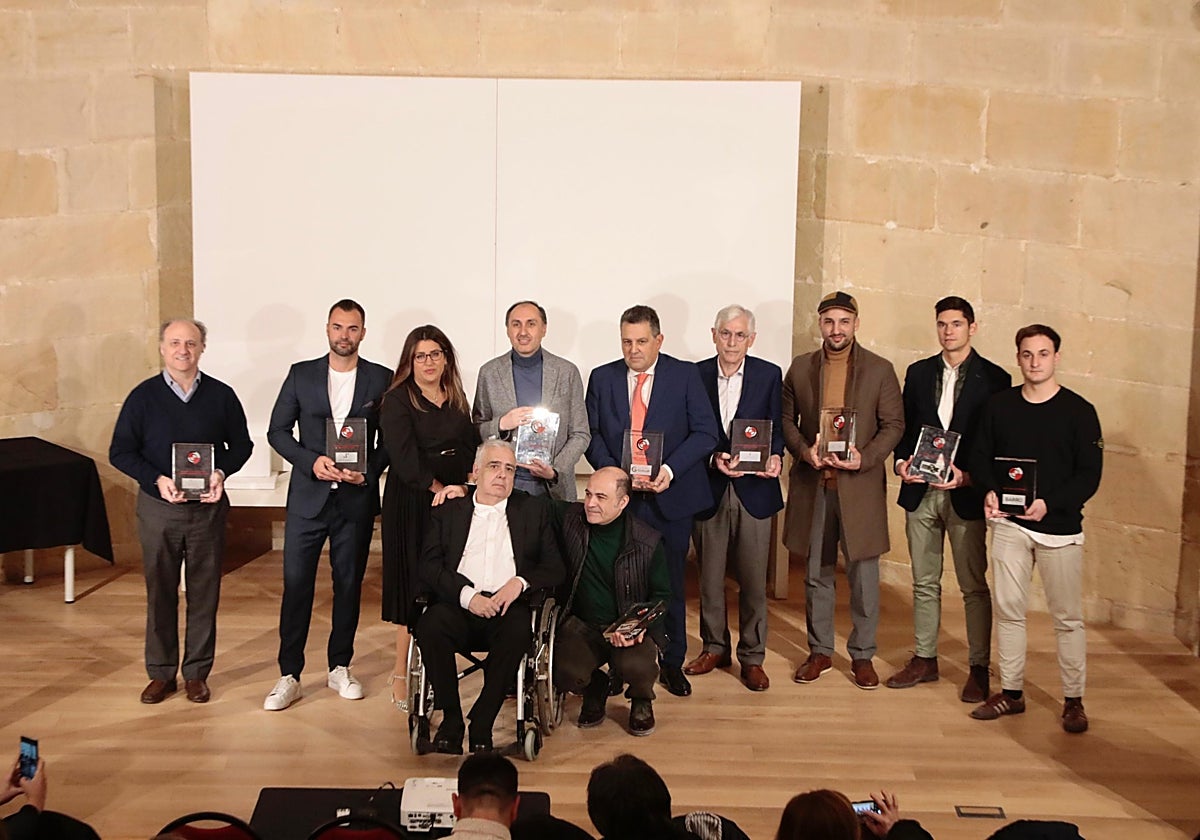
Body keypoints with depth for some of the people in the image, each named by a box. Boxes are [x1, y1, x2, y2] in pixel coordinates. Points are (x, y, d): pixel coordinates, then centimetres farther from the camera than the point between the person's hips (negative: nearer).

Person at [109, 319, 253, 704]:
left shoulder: (221, 395, 0)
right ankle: (161, 674, 20)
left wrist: (221, 472, -13)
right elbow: (120, 452, -1)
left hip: (208, 507, 0)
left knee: (204, 593, 6)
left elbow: (241, 445, 7)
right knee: (160, 593, 8)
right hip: (157, 507, 0)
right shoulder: (143, 396, -2)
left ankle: (197, 673, 19)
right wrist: (157, 480, -16)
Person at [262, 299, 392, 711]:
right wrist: (311, 461, -11)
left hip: (357, 497, 0)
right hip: (308, 495, 0)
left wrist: (368, 470, -11)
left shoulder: (381, 379, 3)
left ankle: (340, 667, 22)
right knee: (296, 583, -2)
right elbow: (277, 431, 4)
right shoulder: (301, 374, 4)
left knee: (349, 584, 9)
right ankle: (289, 676, 6)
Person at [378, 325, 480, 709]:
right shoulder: (397, 401, -3)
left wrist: (467, 483, -6)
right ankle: (402, 675, 3)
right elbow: (404, 456, -13)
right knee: (415, 586, -4)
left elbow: (472, 447, 12)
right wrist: (439, 488, -19)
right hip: (413, 503, -5)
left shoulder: (456, 401, 14)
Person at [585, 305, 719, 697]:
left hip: (670, 496, -1)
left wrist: (670, 469, -18)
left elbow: (705, 431, -6)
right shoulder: (602, 378, 6)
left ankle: (672, 663, 22)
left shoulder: (685, 375, -1)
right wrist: (613, 473, -13)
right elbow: (592, 435, 4)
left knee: (670, 583, 8)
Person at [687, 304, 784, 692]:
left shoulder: (769, 375, 3)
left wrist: (775, 456, -15)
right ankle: (715, 648, 26)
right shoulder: (695, 375, 3)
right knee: (709, 576, 10)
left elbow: (776, 428, 5)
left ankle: (752, 656, 16)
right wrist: (713, 459, -15)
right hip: (708, 489, 1)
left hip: (754, 489, -1)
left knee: (753, 579, 3)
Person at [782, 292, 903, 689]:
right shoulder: (800, 368, 7)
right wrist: (804, 451, -8)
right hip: (812, 484, 2)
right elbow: (786, 418, 10)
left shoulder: (880, 370, 1)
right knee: (816, 574, 10)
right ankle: (819, 651, 23)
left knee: (864, 575, 2)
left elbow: (893, 424, 0)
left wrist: (865, 458, -15)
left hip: (860, 486, -2)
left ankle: (862, 654, 16)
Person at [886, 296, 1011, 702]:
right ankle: (924, 659, 23)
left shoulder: (994, 378, -2)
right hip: (920, 492, 4)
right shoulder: (918, 373, 10)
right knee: (924, 583, 13)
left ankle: (979, 668, 12)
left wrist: (969, 475, -16)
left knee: (974, 586, 3)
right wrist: (902, 462, -5)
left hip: (966, 496, -4)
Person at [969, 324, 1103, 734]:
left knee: (1068, 617, 3)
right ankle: (1011, 692, 18)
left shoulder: (1079, 411, -4)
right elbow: (981, 457, 11)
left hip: (1060, 528, -3)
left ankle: (1074, 700, 14)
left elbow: (1090, 475, -6)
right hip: (1009, 525, 3)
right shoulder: (999, 405, 5)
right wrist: (989, 492, -9)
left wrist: (1049, 503, -20)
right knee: (1008, 609, 7)